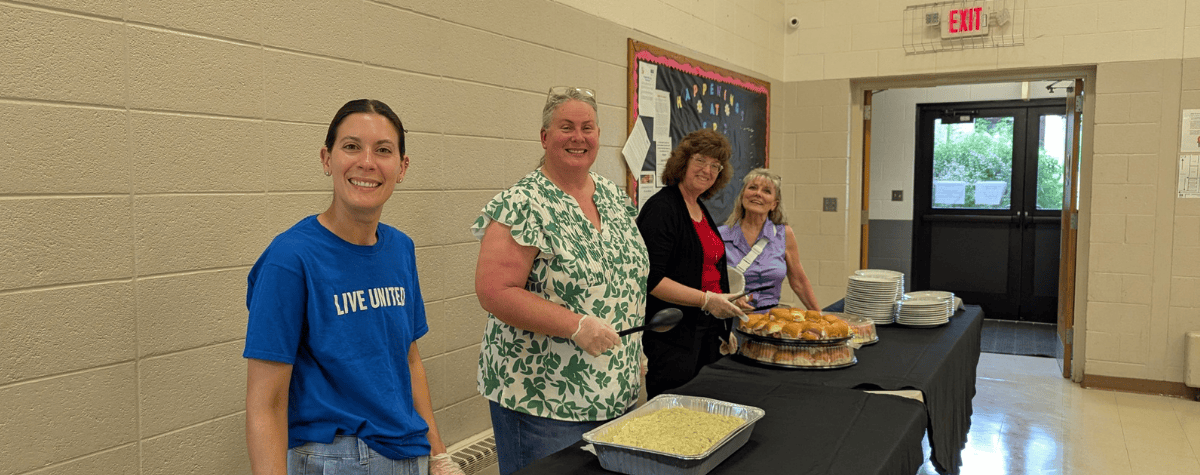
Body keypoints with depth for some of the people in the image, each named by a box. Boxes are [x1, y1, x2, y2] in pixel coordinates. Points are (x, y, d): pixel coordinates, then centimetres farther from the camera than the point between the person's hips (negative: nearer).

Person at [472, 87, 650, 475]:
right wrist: (577, 326, -24)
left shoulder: (615, 197, 8)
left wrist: (632, 368, 11)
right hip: (542, 401, -7)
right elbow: (494, 292, -21)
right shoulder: (522, 206, -14)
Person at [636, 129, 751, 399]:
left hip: (708, 328, 9)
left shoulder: (701, 209, 14)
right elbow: (650, 279, -22)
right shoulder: (661, 209, -14)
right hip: (672, 335, -9)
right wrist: (706, 300, -22)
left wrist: (728, 302, 17)